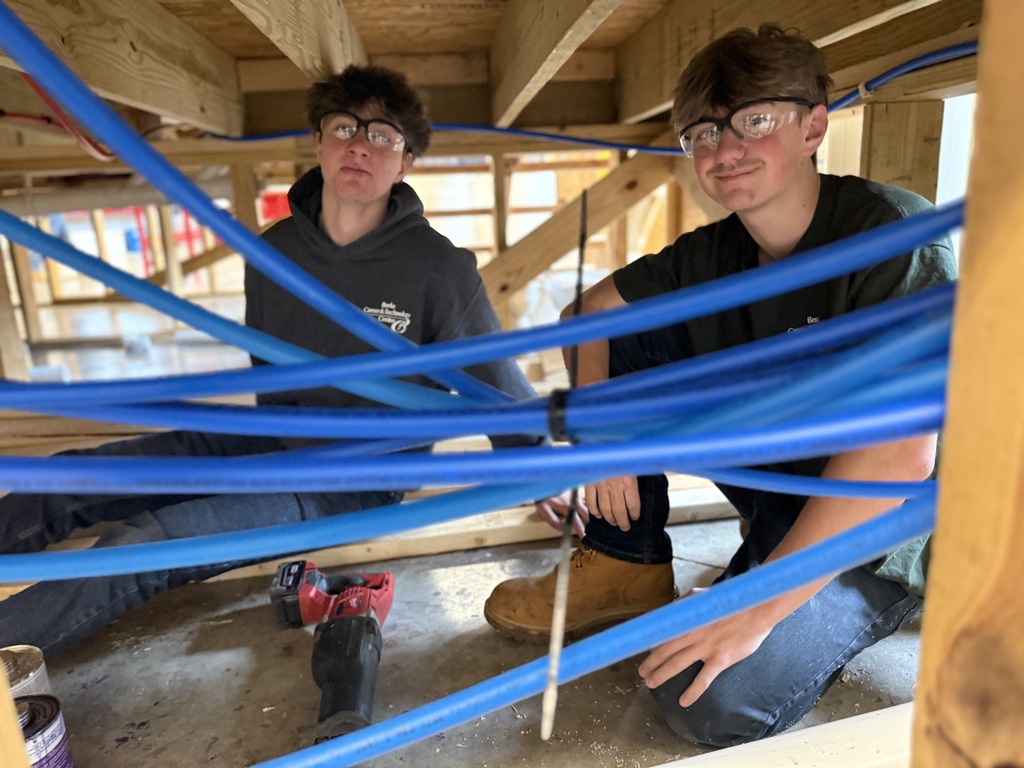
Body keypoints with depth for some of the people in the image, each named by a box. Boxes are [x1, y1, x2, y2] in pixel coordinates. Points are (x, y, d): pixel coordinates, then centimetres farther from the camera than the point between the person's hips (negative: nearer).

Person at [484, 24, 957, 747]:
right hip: (776, 483, 6)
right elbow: (590, 309, 4)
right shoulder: (712, 254, -5)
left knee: (716, 701, -27)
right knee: (625, 334, -5)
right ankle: (628, 569, 1)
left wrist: (757, 606, -31)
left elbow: (902, 453, -31)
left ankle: (847, 617, 4)